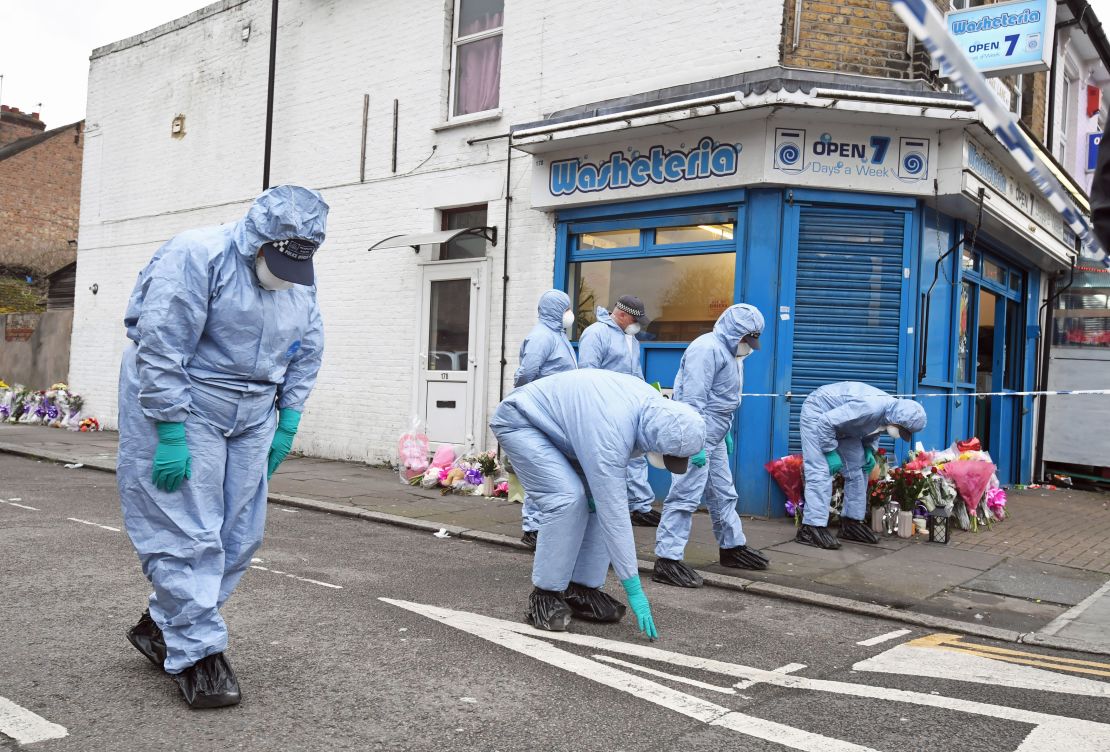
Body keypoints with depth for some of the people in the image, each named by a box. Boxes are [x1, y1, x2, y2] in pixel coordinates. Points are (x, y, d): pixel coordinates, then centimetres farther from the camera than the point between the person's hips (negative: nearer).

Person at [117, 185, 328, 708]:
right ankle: (196, 654, 4)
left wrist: (287, 424, 7)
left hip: (250, 418, 7)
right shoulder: (196, 257, -18)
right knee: (188, 534, -8)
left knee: (239, 536, 8)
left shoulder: (301, 282, 3)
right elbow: (159, 348, -21)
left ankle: (161, 626, 25)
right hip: (182, 408, -7)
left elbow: (306, 356, 13)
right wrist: (171, 434, -21)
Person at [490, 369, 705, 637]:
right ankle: (545, 595, -10)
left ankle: (581, 589, 2)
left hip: (558, 425, 8)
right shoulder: (610, 433, -38)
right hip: (519, 421, -8)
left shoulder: (654, 403, -13)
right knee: (567, 499, -24)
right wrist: (634, 590, -30)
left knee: (599, 497, -5)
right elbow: (614, 513, -35)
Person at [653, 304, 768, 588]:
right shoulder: (707, 349, -17)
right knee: (685, 496, -10)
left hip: (714, 438, 10)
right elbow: (693, 399, -23)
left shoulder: (728, 352, 16)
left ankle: (732, 547, 34)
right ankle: (667, 560, -6)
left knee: (723, 494, 20)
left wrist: (726, 432, 24)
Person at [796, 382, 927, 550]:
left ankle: (852, 523, 14)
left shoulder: (889, 414, -8)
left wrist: (869, 451, -4)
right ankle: (812, 526, -21)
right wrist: (830, 453, -26)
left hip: (841, 424, 9)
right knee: (820, 471, -19)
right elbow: (825, 422, -33)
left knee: (857, 468, 8)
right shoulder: (870, 407, -36)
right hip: (818, 414, -9)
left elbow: (873, 433, 14)